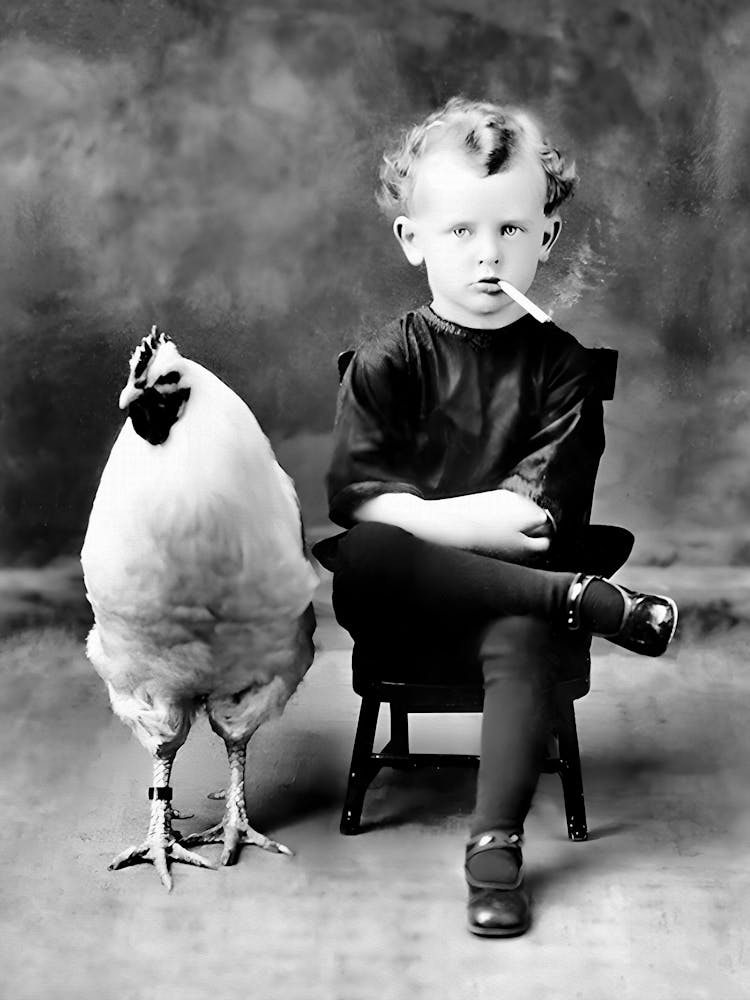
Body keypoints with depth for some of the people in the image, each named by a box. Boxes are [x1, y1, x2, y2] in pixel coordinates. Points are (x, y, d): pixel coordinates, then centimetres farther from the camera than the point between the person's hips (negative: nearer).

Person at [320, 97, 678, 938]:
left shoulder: (559, 364, 4)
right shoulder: (386, 362, 4)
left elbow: (550, 511, -7)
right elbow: (353, 495, -7)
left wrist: (420, 515, -11)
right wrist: (460, 524, -21)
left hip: (509, 588, 0)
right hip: (402, 595, 1)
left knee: (523, 638, -34)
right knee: (360, 556, -33)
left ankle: (496, 841, -29)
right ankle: (588, 602, -29)